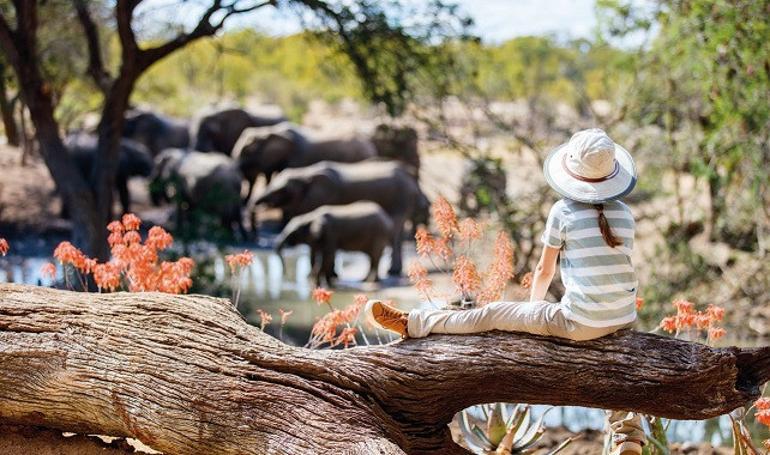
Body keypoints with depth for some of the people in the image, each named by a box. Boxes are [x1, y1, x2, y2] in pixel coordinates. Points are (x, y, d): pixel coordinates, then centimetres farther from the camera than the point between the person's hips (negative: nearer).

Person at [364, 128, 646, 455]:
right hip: (624, 318, 4)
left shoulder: (563, 212, -5)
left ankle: (411, 323, 12)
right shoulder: (624, 212, 7)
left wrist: (534, 307, 23)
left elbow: (544, 271, 3)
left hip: (579, 323, -4)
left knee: (492, 315, 6)